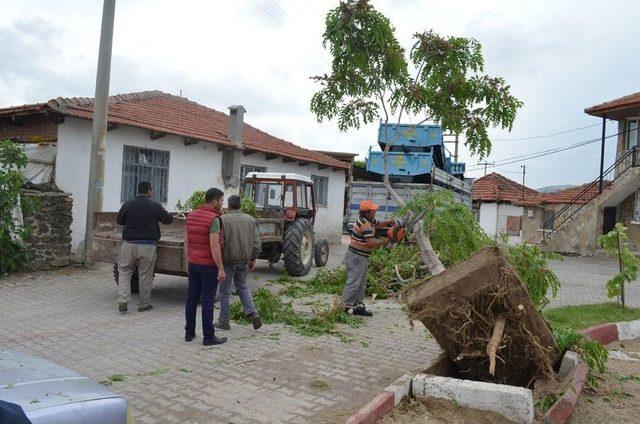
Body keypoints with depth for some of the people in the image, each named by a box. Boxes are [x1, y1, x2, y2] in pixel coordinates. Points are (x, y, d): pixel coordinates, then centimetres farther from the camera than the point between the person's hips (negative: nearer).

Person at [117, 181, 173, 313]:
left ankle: (122, 301, -1)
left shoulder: (127, 205, 1)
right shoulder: (155, 206, -6)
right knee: (145, 275, 7)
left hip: (128, 244, 2)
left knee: (124, 272, 12)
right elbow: (168, 220, 4)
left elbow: (119, 221, 13)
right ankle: (144, 304, 16)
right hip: (147, 246, -2)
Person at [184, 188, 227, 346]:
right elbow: (214, 247, -20)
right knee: (207, 301, -1)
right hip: (208, 266, -7)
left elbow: (186, 242, 12)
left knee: (192, 298, 13)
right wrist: (221, 269, -15)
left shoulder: (191, 216, 7)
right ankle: (208, 336, 5)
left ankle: (189, 333, 21)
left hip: (193, 264, 7)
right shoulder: (213, 219, -16)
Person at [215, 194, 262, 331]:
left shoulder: (223, 219, -12)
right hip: (244, 260, 4)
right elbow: (257, 243, 1)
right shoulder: (250, 220, 2)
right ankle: (252, 313, 6)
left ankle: (224, 321, 19)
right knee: (242, 286, 22)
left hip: (227, 260, -4)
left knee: (225, 291, 10)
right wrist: (252, 259, 13)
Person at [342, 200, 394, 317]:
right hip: (356, 257, -11)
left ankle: (358, 306, 20)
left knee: (361, 284, 14)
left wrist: (388, 223, 6)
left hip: (362, 257, 11)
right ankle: (347, 307, -3)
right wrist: (382, 241, -9)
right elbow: (370, 243, -26)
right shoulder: (364, 224, -21)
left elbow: (378, 223, 26)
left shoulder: (368, 220, 8)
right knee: (353, 283, -7)